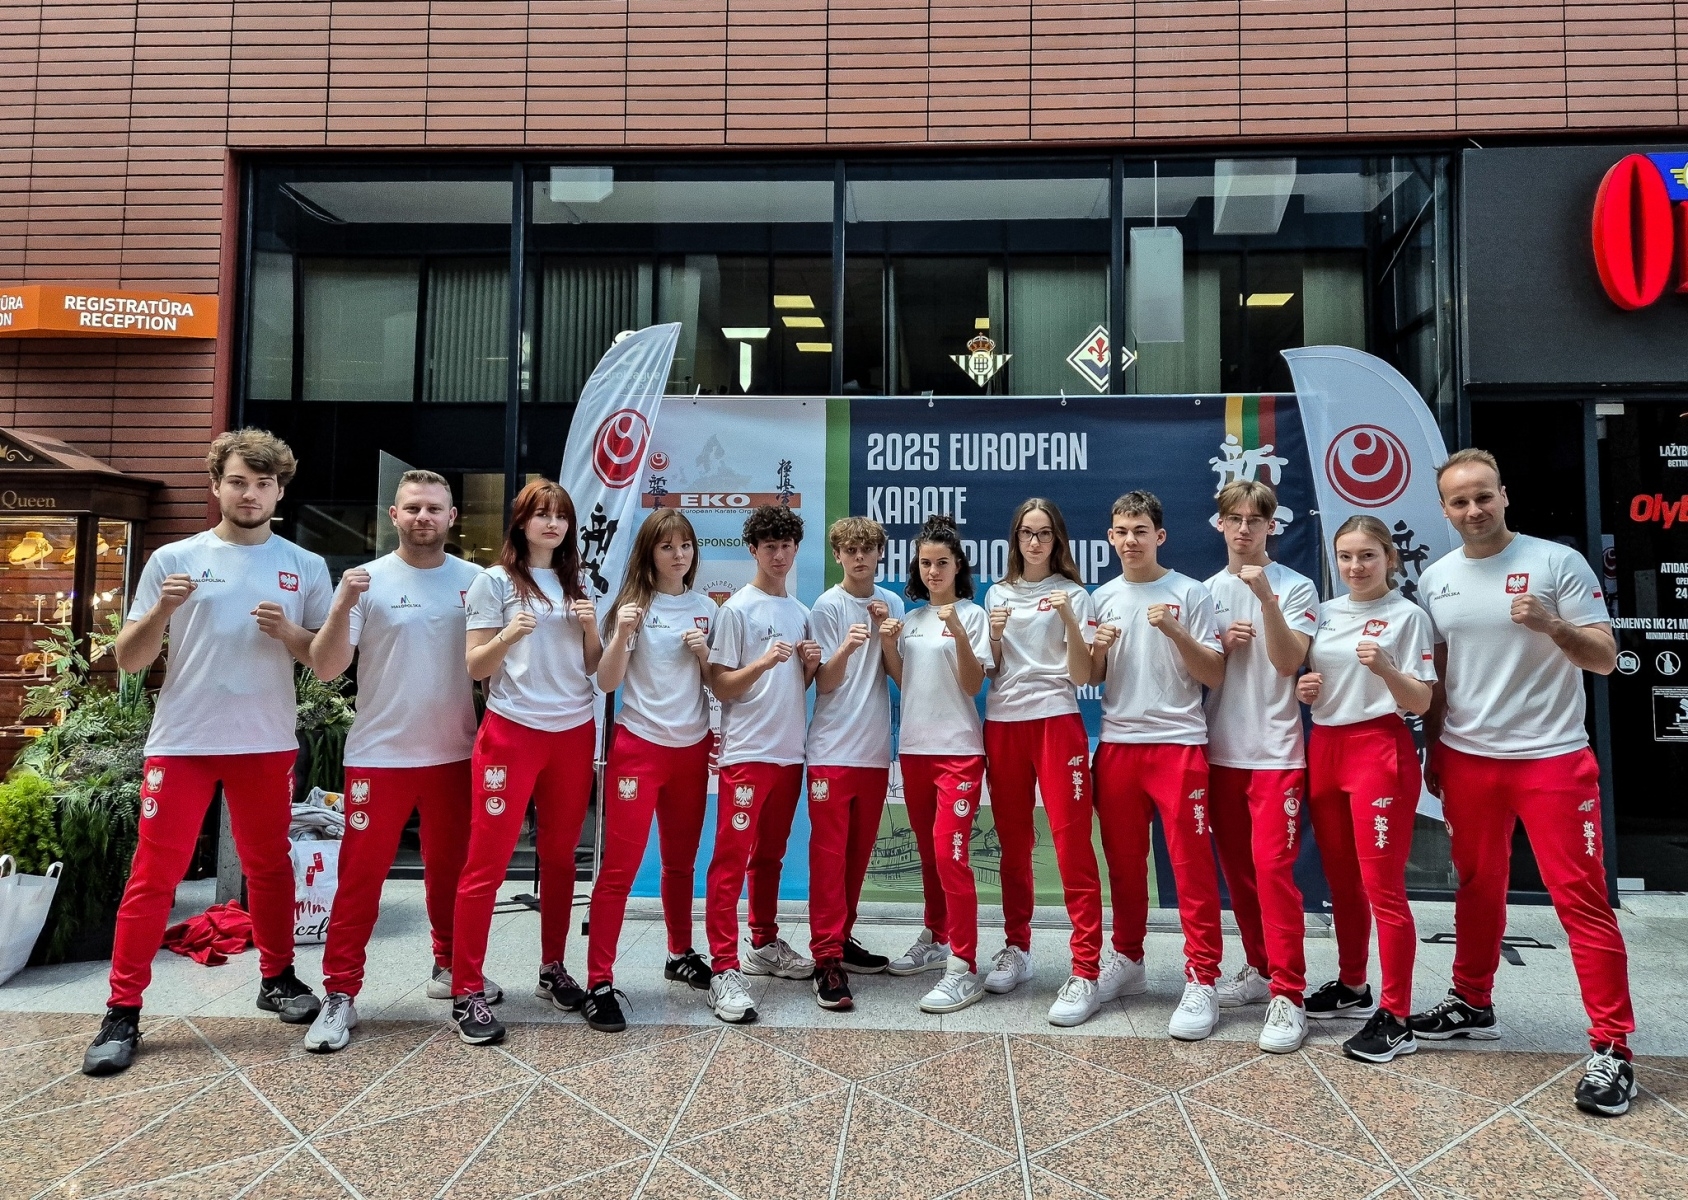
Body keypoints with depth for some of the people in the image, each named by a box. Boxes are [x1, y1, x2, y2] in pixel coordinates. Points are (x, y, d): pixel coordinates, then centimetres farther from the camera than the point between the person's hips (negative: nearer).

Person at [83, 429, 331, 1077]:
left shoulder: (306, 567, 4)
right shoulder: (173, 559, 1)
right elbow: (129, 659, 1)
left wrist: (288, 632, -13)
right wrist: (163, 610, -17)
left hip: (267, 745, 1)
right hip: (181, 744, -1)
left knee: (269, 867, 13)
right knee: (153, 876, 1)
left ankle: (277, 977, 29)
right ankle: (122, 1012, 11)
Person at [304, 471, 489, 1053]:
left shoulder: (476, 581, 2)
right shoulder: (368, 580, -4)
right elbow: (326, 668, -9)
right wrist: (342, 607, -23)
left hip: (454, 753, 3)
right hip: (379, 755, -2)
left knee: (451, 869, 15)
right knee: (361, 875, 1)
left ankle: (450, 967, 32)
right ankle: (340, 995, 11)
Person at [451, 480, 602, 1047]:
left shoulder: (577, 584, 12)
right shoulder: (495, 582, -2)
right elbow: (475, 666, -4)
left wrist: (591, 627, -5)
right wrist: (509, 635, -23)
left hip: (574, 733, 5)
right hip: (512, 732, -4)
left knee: (559, 856, 10)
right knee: (486, 862, -4)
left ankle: (553, 970, 23)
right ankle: (466, 993, 2)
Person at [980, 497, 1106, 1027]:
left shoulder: (1073, 595, 2)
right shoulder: (997, 594, 12)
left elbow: (1082, 675, -5)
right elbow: (988, 669, 14)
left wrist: (1068, 619, -17)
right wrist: (993, 635, -5)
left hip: (1056, 721, -4)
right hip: (1002, 724, 4)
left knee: (1073, 844, -8)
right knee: (1013, 844, 10)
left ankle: (1085, 972, -5)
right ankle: (1016, 948, 24)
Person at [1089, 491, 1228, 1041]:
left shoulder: (1190, 593, -2)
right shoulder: (1103, 598, 10)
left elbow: (1215, 675, -5)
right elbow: (1089, 678, 14)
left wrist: (1175, 631, -18)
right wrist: (1099, 649, -7)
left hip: (1178, 743, -4)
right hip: (1117, 743, 4)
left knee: (1192, 864, -4)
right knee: (1123, 861, 13)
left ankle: (1201, 981, 2)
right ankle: (1127, 960, 27)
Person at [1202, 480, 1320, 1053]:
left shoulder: (1295, 587, -3)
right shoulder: (1206, 591, 10)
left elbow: (1288, 661, -14)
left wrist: (1266, 599, -24)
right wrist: (1221, 644, -5)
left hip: (1275, 750, -5)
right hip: (1221, 748, 5)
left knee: (1273, 867, -10)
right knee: (1237, 867, 12)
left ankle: (1288, 995, -4)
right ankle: (1259, 969, 26)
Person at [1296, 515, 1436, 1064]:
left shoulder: (1407, 615, -6)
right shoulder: (1325, 612, 10)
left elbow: (1421, 703, -9)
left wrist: (1384, 669, -27)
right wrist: (1304, 689, -2)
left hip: (1379, 749, -6)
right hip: (1324, 747, 6)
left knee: (1382, 886, -5)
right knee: (1341, 879, 14)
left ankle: (1395, 1019, 2)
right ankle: (1353, 986, 30)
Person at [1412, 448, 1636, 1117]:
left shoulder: (1558, 563, -6)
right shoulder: (1435, 580, 6)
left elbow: (1605, 658, -8)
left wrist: (1550, 624, -26)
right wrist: (1432, 749, 13)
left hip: (1552, 757, -4)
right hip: (1467, 759, 4)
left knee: (1581, 898, -3)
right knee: (1478, 889, 15)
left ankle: (1611, 1048, 4)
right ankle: (1472, 1005, 30)